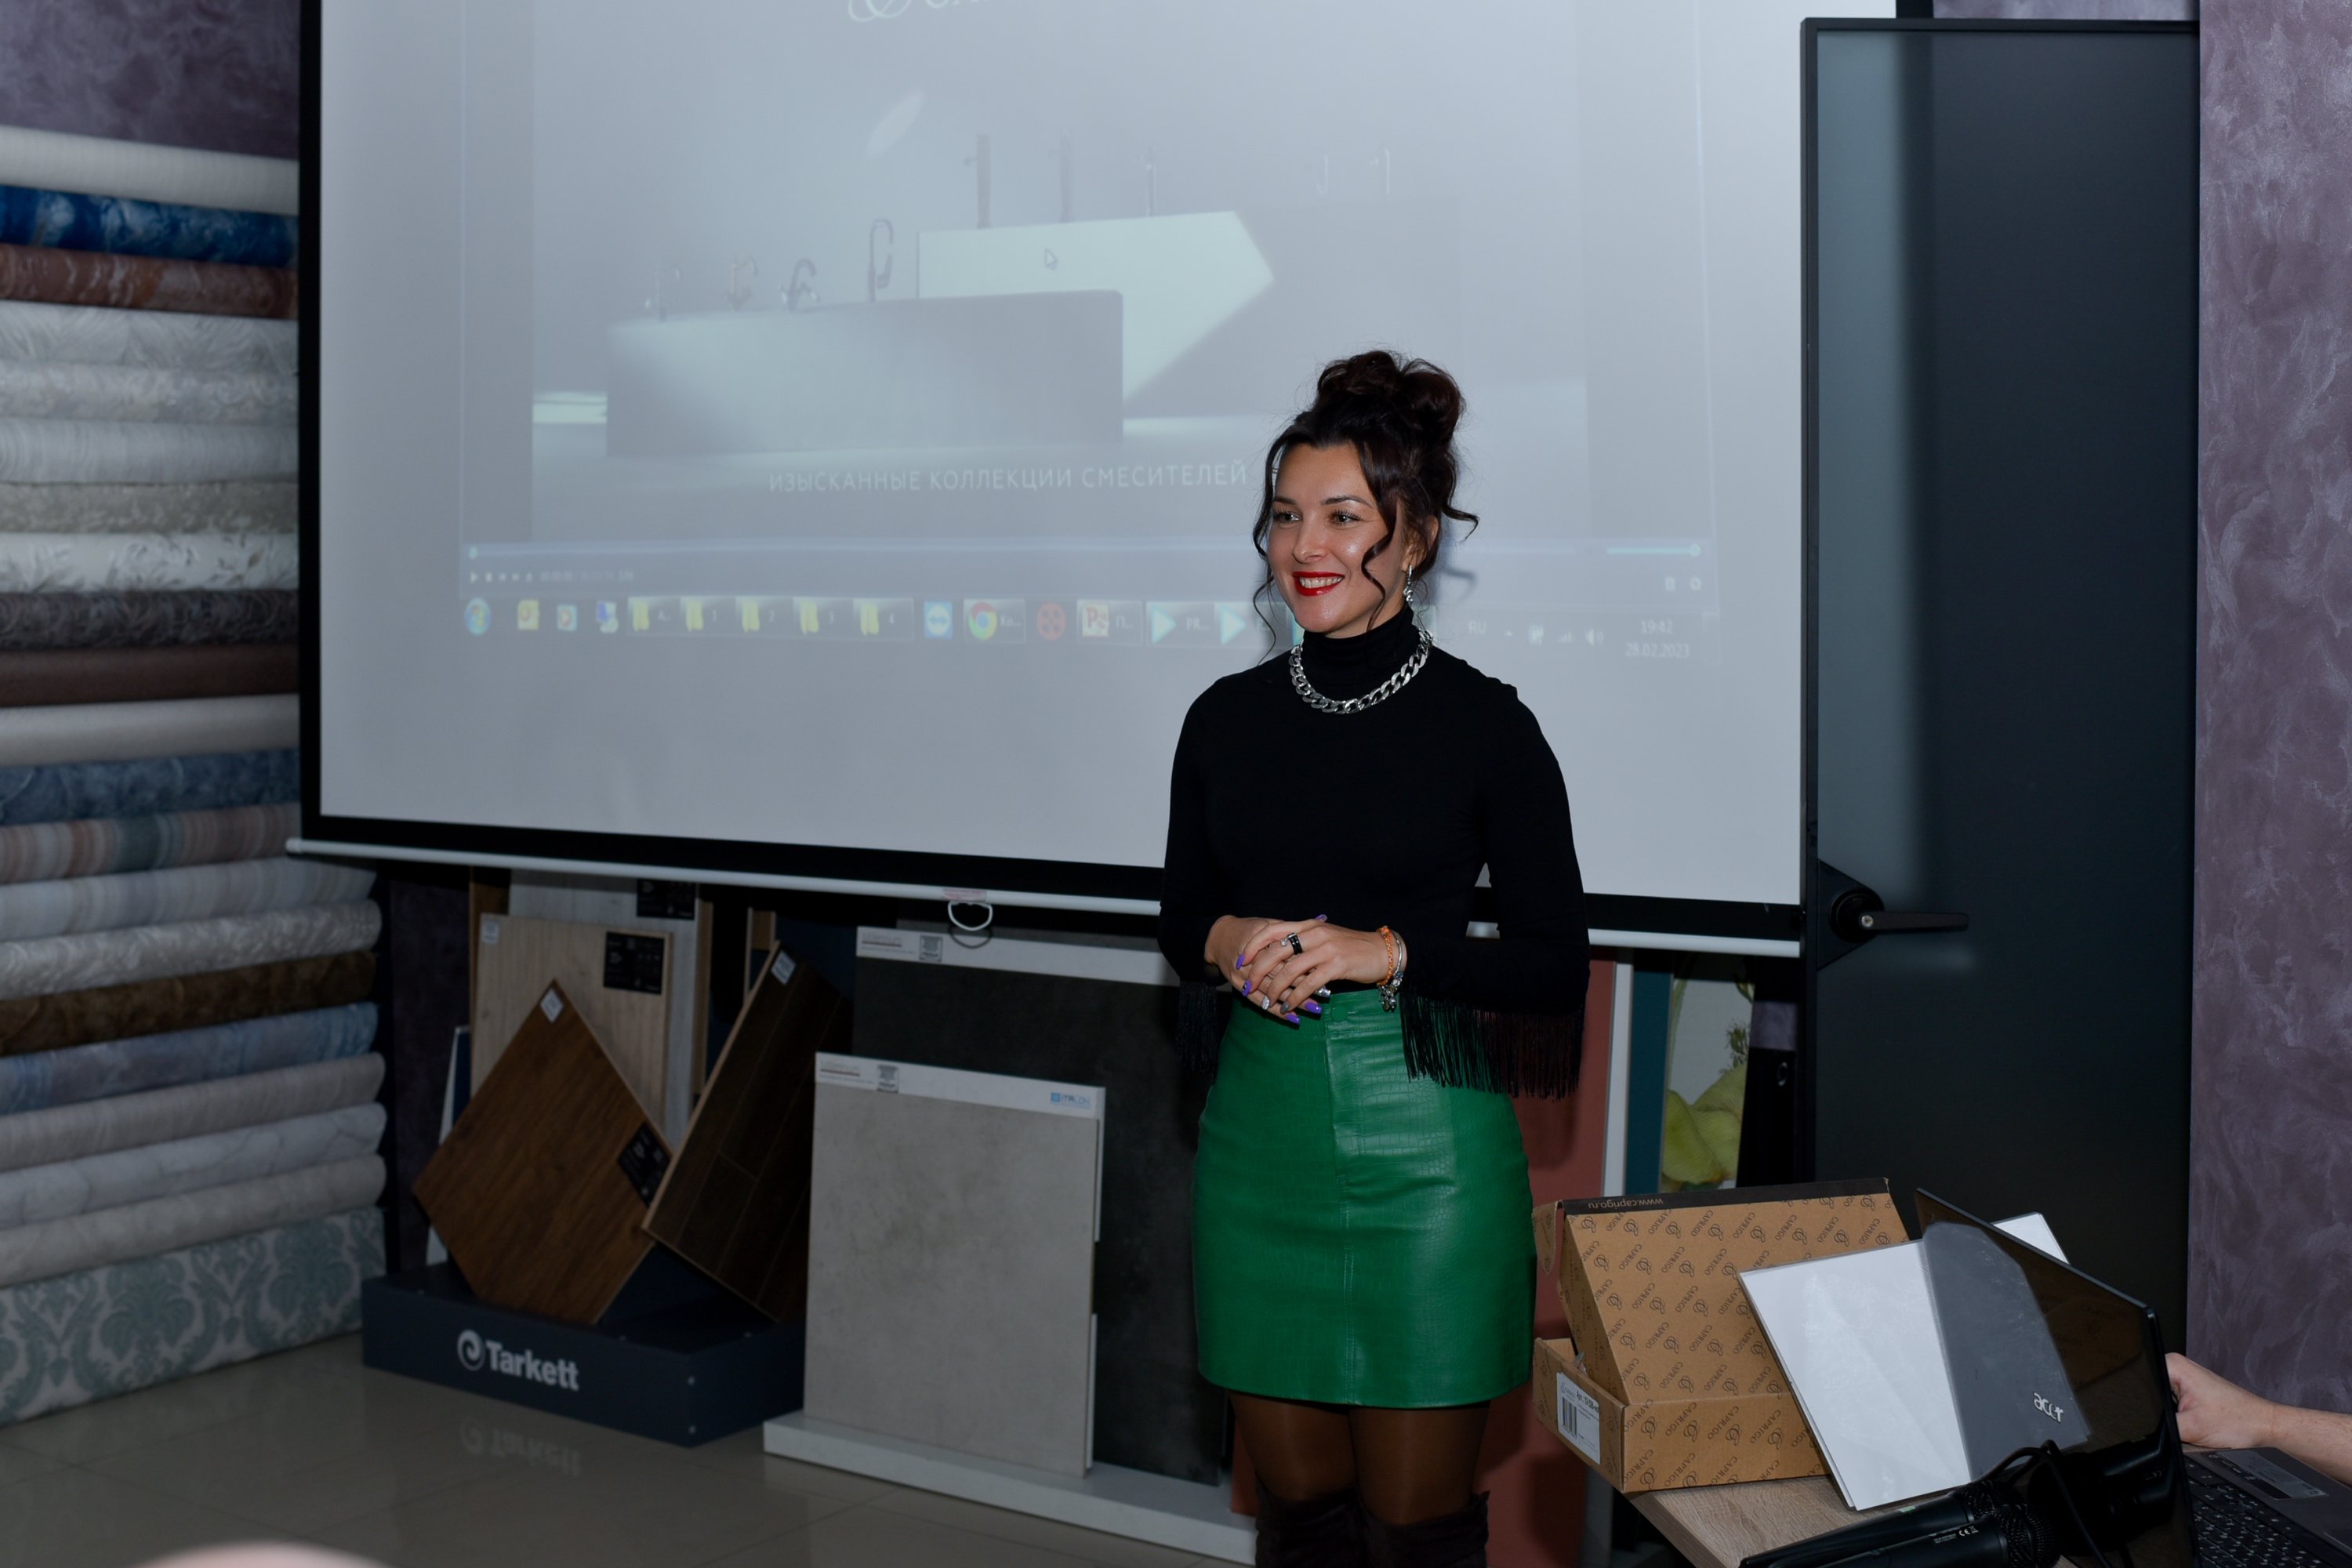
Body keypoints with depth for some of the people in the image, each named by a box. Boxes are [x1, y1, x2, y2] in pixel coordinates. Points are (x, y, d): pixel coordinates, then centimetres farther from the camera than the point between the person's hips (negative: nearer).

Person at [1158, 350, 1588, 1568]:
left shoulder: (1483, 723, -5)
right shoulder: (1227, 717, 7)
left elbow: (1554, 964, -3)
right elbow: (1180, 919, 16)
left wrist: (1386, 951, -16)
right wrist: (1227, 945, -6)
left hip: (1424, 1145, -4)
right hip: (1259, 1133, 4)